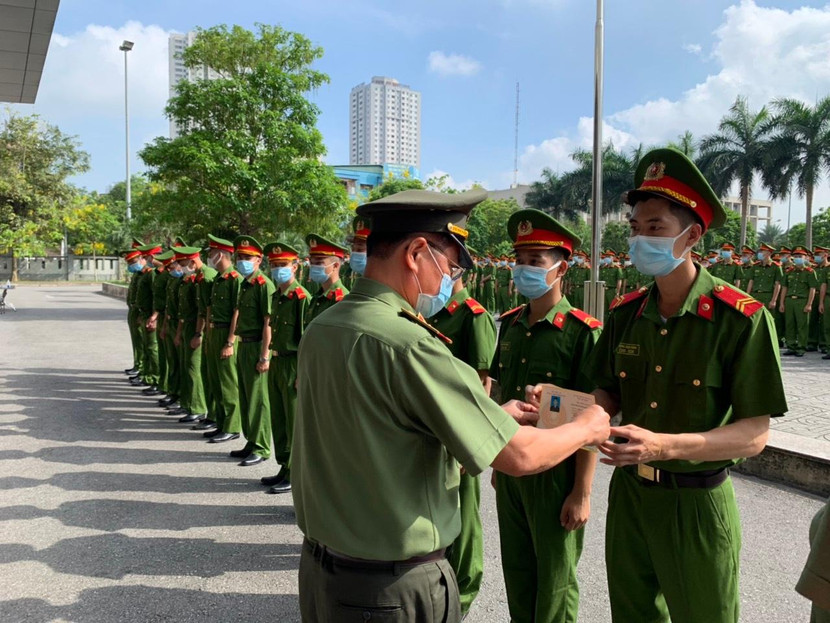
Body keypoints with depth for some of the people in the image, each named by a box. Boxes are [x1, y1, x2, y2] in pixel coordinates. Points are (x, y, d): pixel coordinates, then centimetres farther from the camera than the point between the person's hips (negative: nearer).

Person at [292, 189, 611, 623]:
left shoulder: (320, 329, 0)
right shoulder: (405, 342, -25)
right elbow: (519, 456, -21)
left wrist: (495, 416, 10)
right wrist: (586, 428, -2)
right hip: (395, 588, -7)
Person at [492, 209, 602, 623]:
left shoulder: (582, 333, -15)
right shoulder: (510, 325, 4)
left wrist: (582, 493, -15)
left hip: (556, 470, -6)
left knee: (555, 581, 12)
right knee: (516, 571, 20)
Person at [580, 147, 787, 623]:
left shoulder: (742, 318, -16)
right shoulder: (626, 314, 0)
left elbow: (755, 434, -17)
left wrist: (665, 446, -32)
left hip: (697, 501, -5)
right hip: (629, 492, 5)